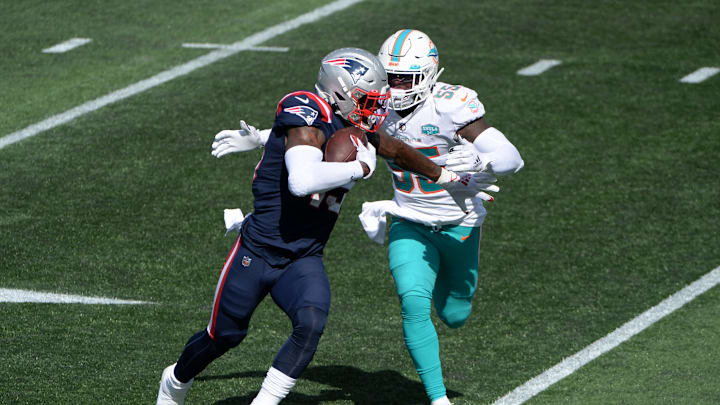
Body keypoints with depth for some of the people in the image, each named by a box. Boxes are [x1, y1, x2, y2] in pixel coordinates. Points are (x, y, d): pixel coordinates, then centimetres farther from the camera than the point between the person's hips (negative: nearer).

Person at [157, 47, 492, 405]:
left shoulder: (356, 130, 4)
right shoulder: (308, 117, -21)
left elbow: (398, 151, 25)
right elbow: (303, 181, -38)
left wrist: (447, 177, 37)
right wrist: (360, 168, -26)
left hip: (304, 261, 6)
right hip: (258, 251, -6)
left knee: (311, 324, -23)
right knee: (225, 334, 11)